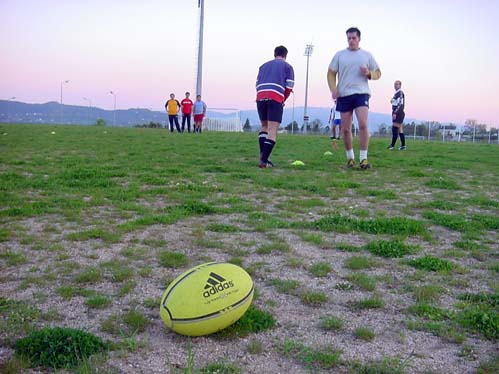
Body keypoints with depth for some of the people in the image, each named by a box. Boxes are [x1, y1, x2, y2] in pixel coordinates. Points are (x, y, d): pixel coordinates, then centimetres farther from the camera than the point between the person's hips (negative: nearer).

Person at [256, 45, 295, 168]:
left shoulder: (264, 66, 27)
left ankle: (262, 156, 6)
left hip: (260, 97, 4)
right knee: (272, 131, -5)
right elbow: (289, 87, 4)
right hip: (276, 98, -4)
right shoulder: (287, 67, 15)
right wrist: (283, 100, 18)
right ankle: (264, 161, -15)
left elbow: (257, 85, 19)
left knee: (264, 127, 19)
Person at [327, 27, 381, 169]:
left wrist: (369, 73, -8)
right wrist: (333, 89, -6)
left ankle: (363, 159, -13)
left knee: (363, 124, -18)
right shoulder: (339, 55, 10)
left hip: (361, 93, -1)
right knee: (345, 129, 4)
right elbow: (331, 73, 9)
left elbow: (378, 73, 14)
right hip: (344, 95, 1)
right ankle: (350, 157, 20)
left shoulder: (367, 55, 10)